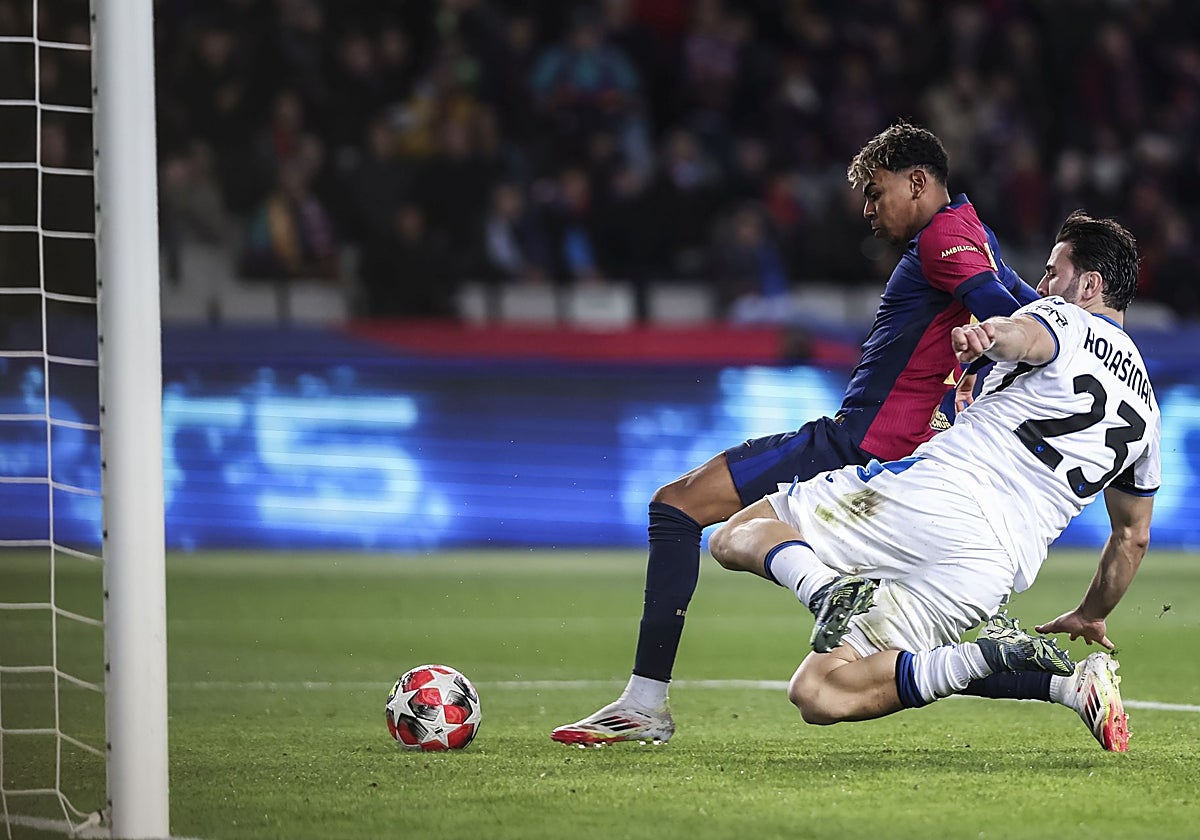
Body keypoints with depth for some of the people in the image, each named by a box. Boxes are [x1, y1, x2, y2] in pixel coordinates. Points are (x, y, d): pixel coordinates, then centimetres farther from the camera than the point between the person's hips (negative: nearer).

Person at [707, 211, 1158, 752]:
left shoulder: (1064, 321, 8)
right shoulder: (1145, 410, 27)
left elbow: (1021, 333, -20)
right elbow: (1133, 537, 35)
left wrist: (986, 335, -43)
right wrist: (1091, 618, 51)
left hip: (933, 492, -6)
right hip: (992, 572, 6)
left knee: (737, 538, 11)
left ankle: (831, 590, -26)